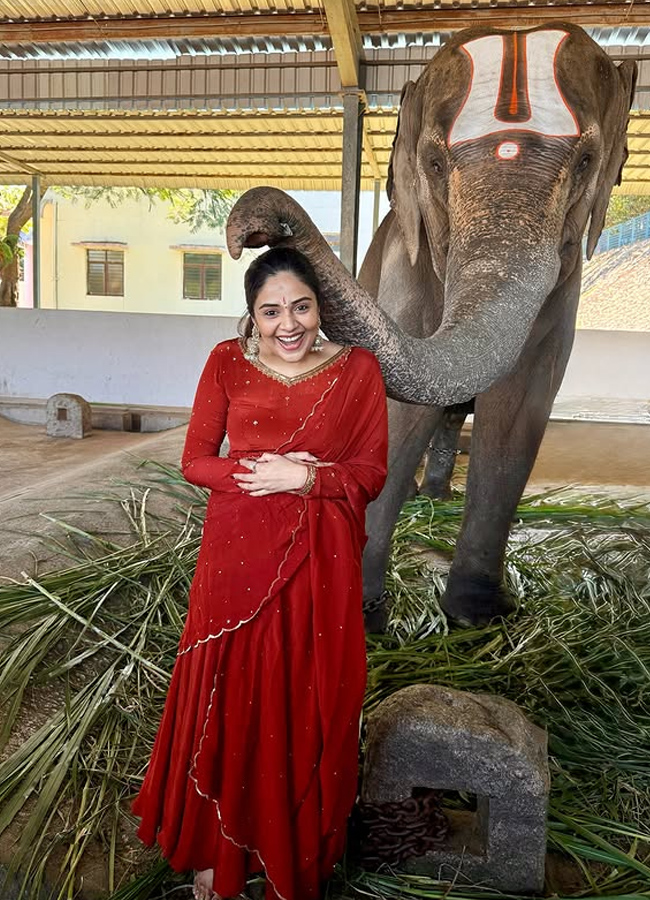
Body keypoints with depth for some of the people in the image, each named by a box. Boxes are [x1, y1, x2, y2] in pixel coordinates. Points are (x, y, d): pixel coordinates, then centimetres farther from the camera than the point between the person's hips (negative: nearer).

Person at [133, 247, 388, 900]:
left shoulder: (357, 369, -2)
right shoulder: (227, 363, 0)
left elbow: (372, 472, -3)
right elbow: (195, 460, 0)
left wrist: (302, 476, -18)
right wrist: (258, 473, -16)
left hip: (318, 561, 0)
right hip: (237, 557, 1)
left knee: (307, 706, 11)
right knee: (228, 698, 11)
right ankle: (215, 847, 36)